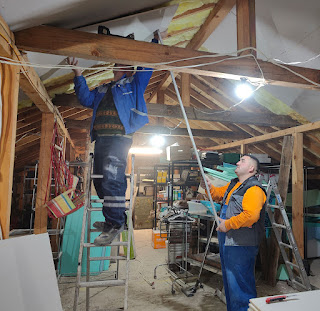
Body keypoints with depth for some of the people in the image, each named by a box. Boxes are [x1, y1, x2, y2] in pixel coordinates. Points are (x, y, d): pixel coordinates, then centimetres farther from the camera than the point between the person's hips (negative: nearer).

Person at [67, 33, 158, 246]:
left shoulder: (133, 84, 16)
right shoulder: (102, 90, 30)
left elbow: (147, 65, 15)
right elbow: (86, 99, 21)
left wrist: (155, 40, 21)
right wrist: (78, 74, 16)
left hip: (119, 137, -7)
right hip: (101, 138, 7)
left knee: (112, 179, -19)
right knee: (100, 180, 7)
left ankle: (115, 224, -10)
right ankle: (114, 219, 19)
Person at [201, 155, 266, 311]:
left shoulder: (254, 189, -18)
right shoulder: (233, 184, 12)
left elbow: (250, 216, -31)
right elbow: (219, 194, 27)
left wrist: (227, 224, -21)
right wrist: (209, 187, 6)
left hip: (240, 245, -10)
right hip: (226, 241, 10)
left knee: (240, 284, 0)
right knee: (228, 280, 23)